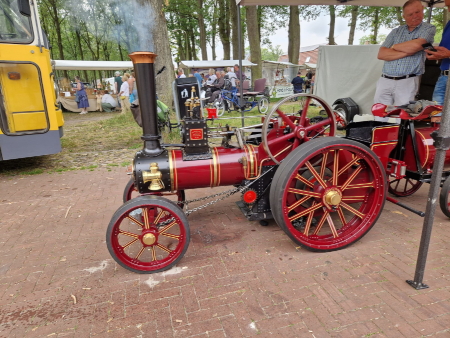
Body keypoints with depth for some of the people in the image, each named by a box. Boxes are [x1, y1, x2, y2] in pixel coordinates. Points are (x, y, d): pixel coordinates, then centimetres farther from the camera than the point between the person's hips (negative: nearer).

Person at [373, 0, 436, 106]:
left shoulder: (429, 29, 8)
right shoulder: (396, 32, 16)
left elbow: (416, 45, -12)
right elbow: (381, 54, 3)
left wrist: (394, 46, 3)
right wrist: (406, 52, -6)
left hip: (407, 82, -3)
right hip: (385, 81, 3)